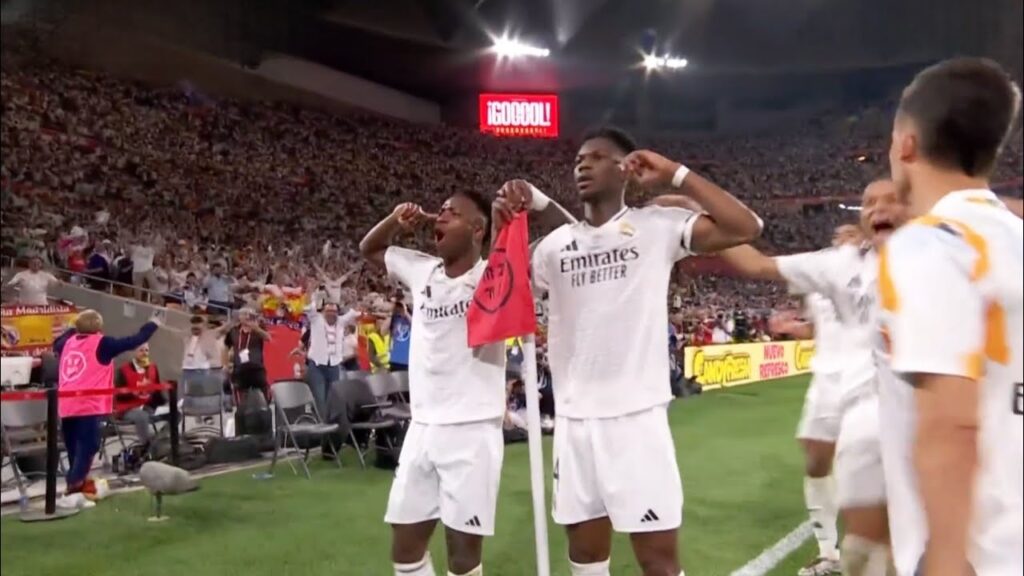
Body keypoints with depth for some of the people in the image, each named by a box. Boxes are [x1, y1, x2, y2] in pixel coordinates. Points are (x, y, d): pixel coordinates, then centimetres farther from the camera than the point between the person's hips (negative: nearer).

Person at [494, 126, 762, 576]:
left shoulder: (657, 226, -1)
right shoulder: (556, 243, 11)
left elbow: (745, 227, -10)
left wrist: (675, 175, -9)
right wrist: (503, 226, -5)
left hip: (636, 415, -4)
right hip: (574, 420, 5)